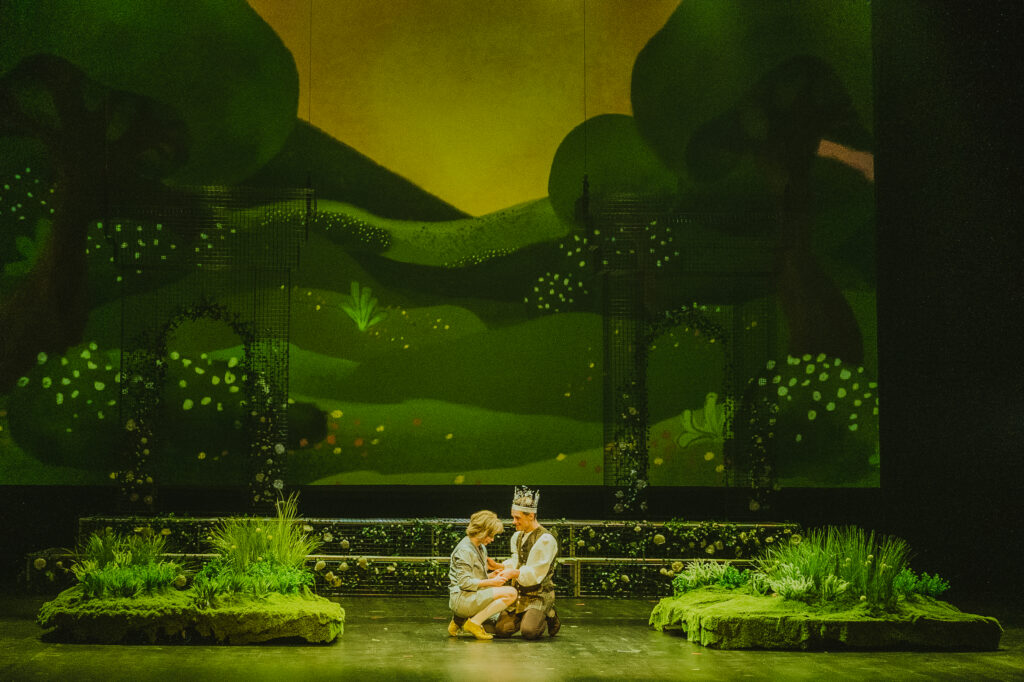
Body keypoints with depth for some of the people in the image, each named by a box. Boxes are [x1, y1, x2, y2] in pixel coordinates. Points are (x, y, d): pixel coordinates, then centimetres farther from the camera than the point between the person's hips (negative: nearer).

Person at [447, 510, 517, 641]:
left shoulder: (482, 548, 18)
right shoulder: (464, 550, -13)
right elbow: (465, 582, -19)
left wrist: (493, 576, 5)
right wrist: (491, 582, -17)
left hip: (474, 597, 10)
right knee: (511, 593, -21)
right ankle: (474, 622, -16)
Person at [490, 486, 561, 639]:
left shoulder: (545, 540, -14)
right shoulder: (517, 536, 12)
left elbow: (536, 574, -17)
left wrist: (514, 573, -26)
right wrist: (499, 566, 1)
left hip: (539, 595, -7)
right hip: (519, 594, 7)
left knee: (528, 632, -25)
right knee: (501, 630, -8)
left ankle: (548, 617, 7)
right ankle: (526, 617, 18)